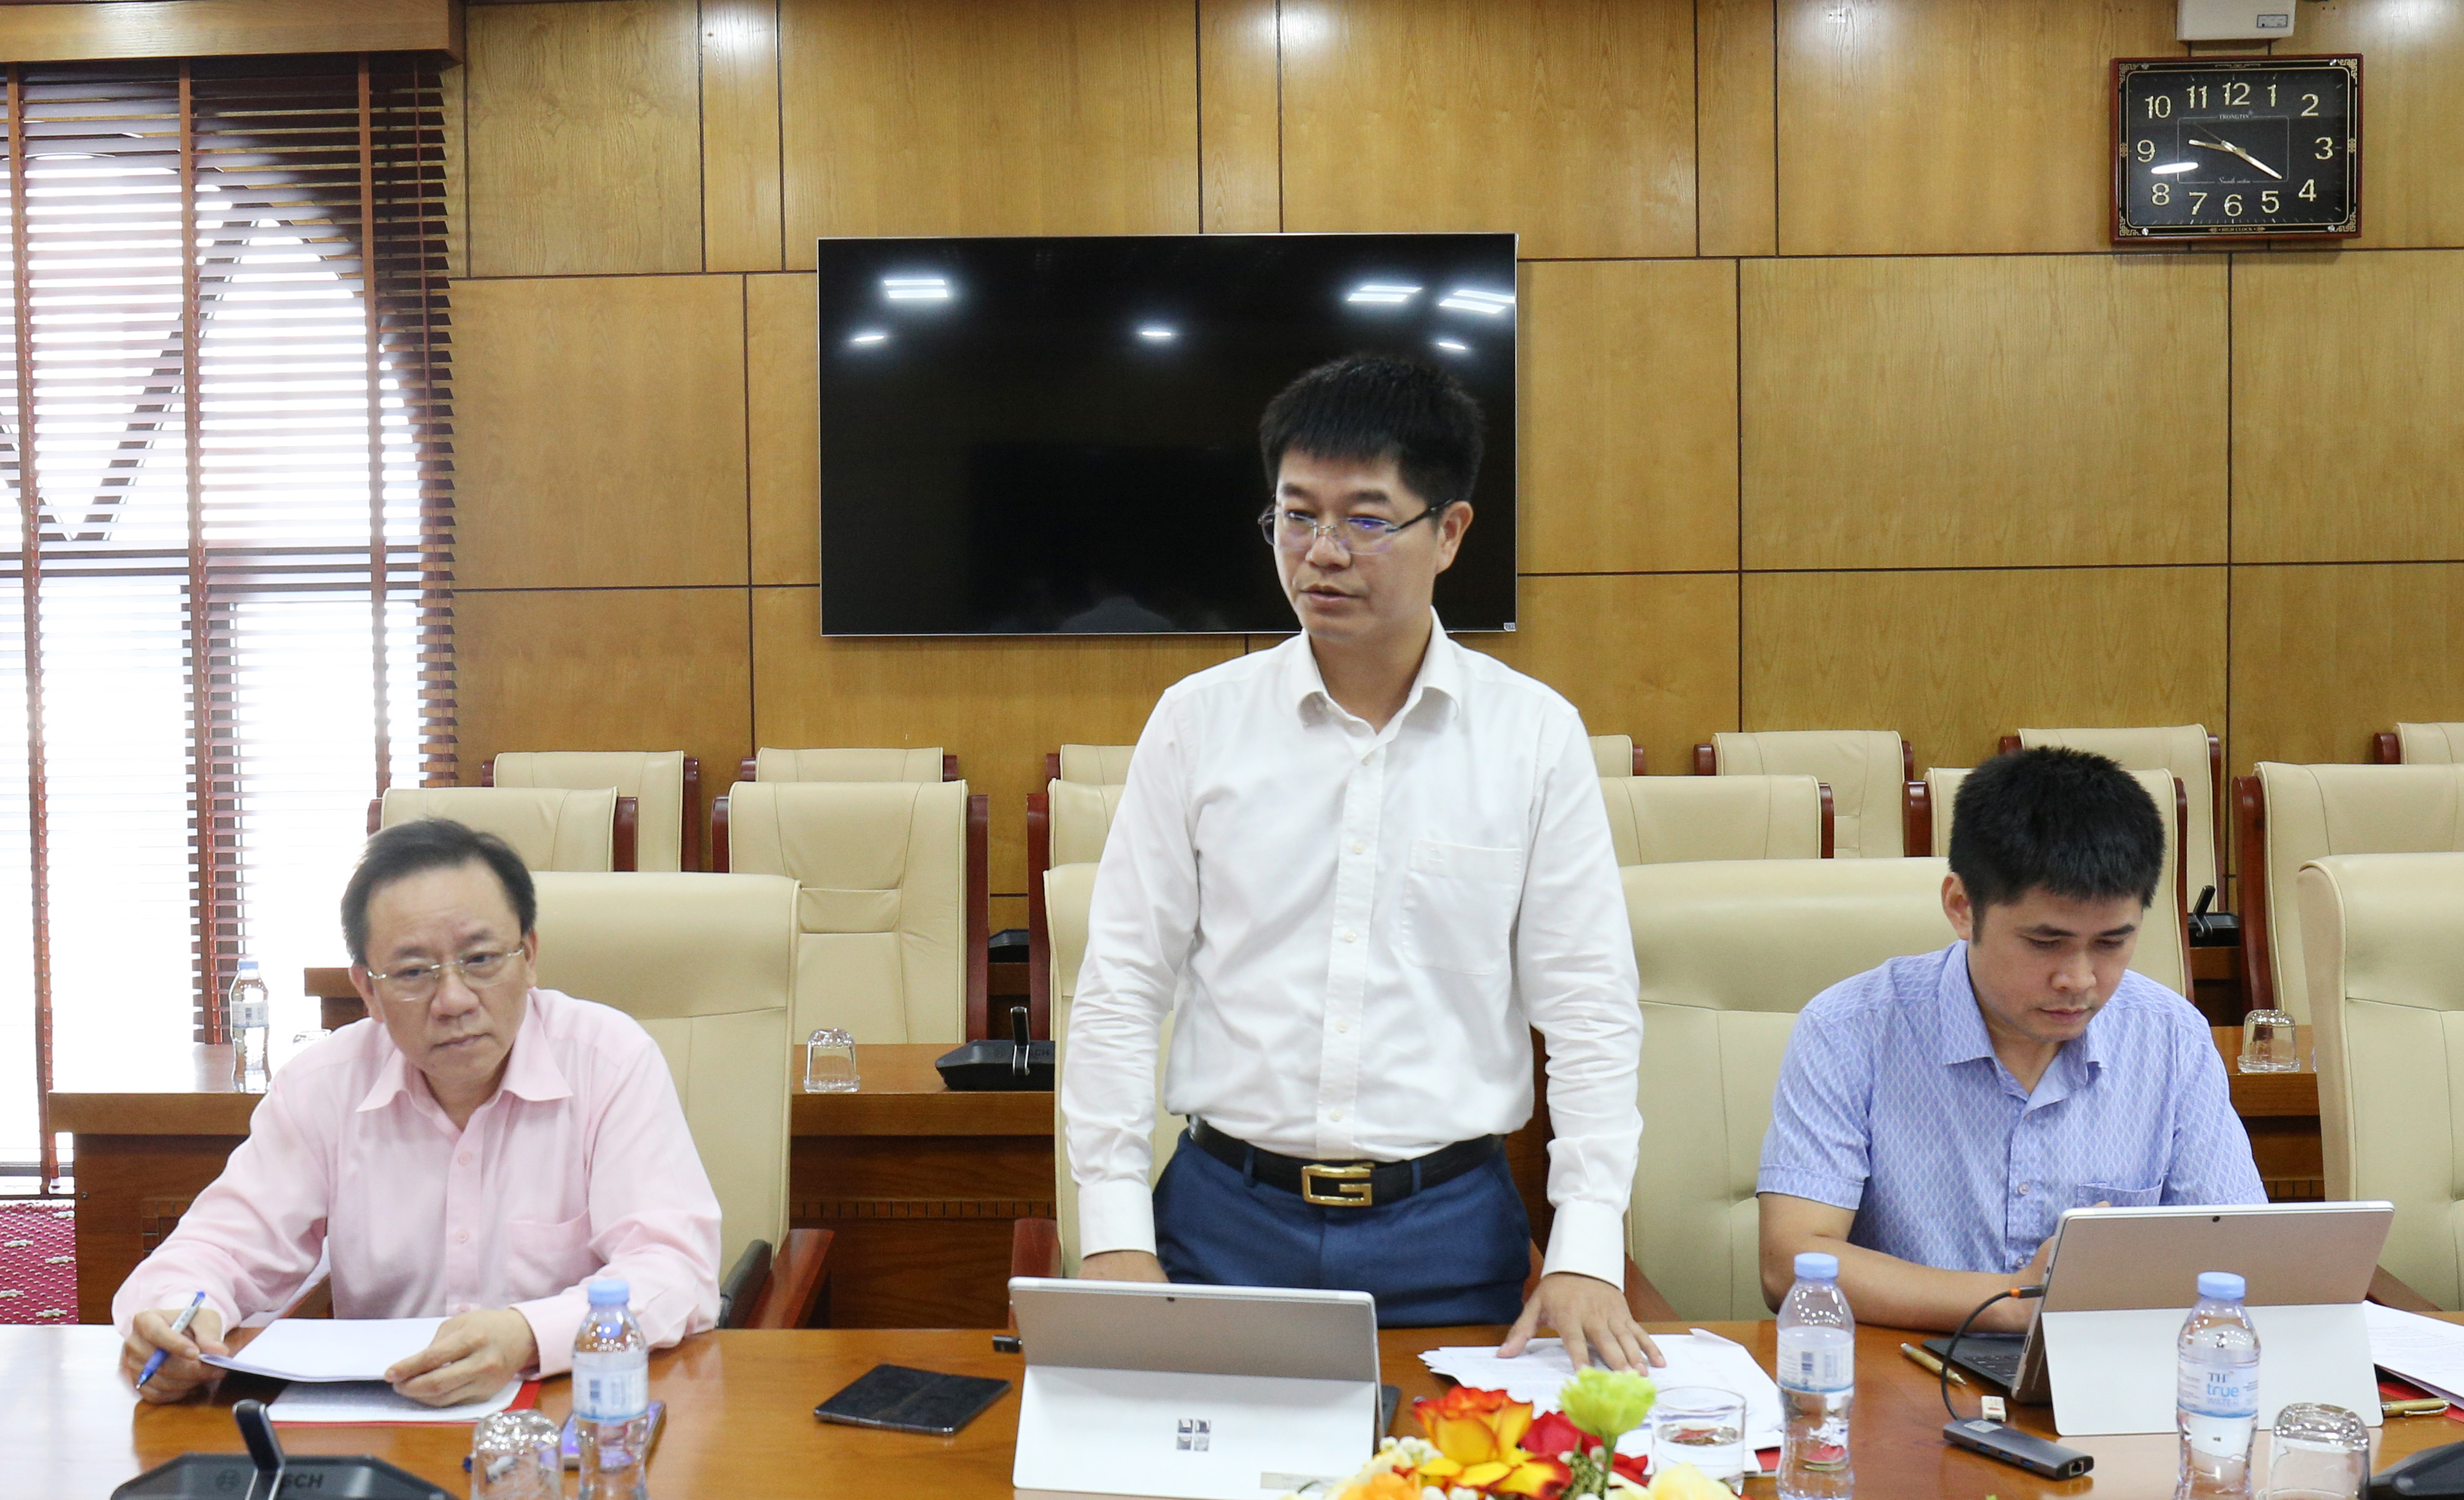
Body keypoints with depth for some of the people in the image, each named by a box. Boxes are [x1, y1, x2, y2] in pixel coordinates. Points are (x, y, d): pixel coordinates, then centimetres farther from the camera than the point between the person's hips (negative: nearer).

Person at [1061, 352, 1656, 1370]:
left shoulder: (1535, 734, 0)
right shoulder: (1198, 721, 1)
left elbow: (1589, 1009, 0)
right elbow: (1122, 989, 2)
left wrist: (1585, 1255, -8)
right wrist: (1115, 1233, -4)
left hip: (1450, 1229, 0)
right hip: (1226, 1218, 1)